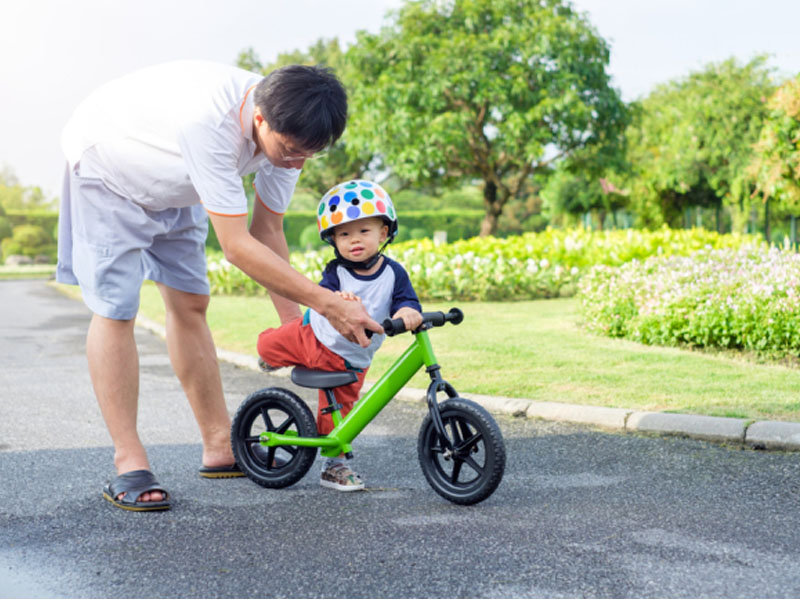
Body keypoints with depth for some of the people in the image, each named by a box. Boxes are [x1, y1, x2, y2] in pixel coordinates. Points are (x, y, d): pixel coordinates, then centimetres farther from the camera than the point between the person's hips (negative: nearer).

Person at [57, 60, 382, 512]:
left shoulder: (288, 129, -20)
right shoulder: (209, 122, -45)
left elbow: (268, 230, -8)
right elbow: (237, 247, -41)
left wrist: (294, 323, -9)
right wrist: (328, 303, -39)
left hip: (173, 186, 7)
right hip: (107, 170, -7)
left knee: (191, 304, 5)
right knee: (115, 309, -13)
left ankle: (221, 449, 12)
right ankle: (129, 465, -7)